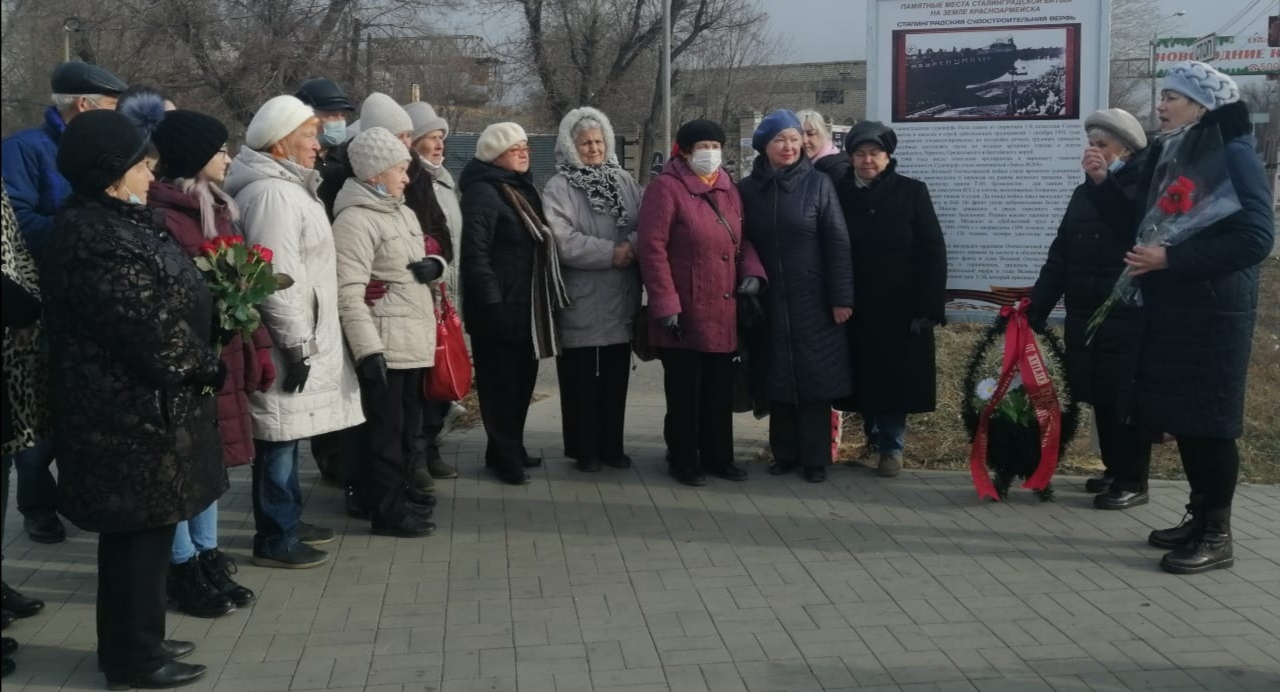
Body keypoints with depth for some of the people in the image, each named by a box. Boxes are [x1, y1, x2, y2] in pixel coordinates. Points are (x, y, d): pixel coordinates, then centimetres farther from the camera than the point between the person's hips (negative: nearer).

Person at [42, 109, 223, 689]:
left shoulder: (107, 225, 11)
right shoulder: (100, 244, -24)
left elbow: (159, 305, 18)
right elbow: (152, 333, -24)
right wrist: (206, 369, -10)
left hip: (131, 405, 11)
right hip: (132, 412, -11)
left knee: (137, 531, 18)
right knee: (142, 531, 1)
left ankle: (134, 642, 31)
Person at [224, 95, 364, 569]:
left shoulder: (286, 186, 17)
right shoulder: (272, 193, -18)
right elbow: (277, 279, -24)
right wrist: (297, 344, -22)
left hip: (297, 335, 11)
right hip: (286, 341, -11)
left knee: (288, 436, 19)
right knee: (279, 440, -3)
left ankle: (288, 520, 31)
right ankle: (275, 539, 5)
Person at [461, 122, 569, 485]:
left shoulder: (524, 189, 18)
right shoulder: (481, 193, -12)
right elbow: (475, 253, -19)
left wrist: (548, 298, 17)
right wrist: (492, 301, -23)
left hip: (527, 306, 9)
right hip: (501, 307, -9)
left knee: (522, 381, 13)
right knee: (501, 383, -1)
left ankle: (512, 448, 24)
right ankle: (505, 456, 7)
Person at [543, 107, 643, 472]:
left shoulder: (624, 181, 10)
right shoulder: (559, 187, -5)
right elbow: (563, 241, -17)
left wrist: (633, 245, -17)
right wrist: (611, 253, -16)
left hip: (620, 299, 5)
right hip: (581, 302, -4)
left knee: (615, 378, 12)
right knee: (581, 380, 3)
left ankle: (612, 445, 23)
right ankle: (584, 449, 13)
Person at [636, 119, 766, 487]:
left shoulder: (728, 190, 13)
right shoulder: (666, 187, -9)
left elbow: (742, 239, 20)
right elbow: (651, 247, -15)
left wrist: (751, 271, 0)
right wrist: (665, 303, -18)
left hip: (723, 312, 7)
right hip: (684, 313, -6)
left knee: (721, 390, 13)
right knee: (685, 391, 3)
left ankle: (718, 457, 25)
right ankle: (684, 462, 15)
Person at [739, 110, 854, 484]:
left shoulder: (818, 183, -3)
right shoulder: (748, 188, 4)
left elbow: (838, 243, -6)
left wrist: (842, 298, -10)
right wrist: (745, 288, 1)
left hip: (813, 301, -2)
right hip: (769, 302, 2)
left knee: (814, 378, 1)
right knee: (778, 380, 7)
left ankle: (815, 458, 9)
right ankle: (784, 453, 17)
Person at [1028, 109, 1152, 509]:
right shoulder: (1085, 192, 14)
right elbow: (1061, 255, 13)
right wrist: (1037, 308, 9)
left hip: (1128, 320, -7)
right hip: (1085, 317, 7)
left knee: (1125, 399, -2)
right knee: (1100, 398, 12)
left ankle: (1133, 482, 6)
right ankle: (1115, 469, 25)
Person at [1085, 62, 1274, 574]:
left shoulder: (1233, 156, -12)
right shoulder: (1164, 154, 12)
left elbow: (1256, 239, -20)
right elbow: (1136, 226, 17)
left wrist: (1171, 258, -23)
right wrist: (1102, 184, 2)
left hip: (1213, 314, -8)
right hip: (1167, 310, 8)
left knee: (1209, 421, -3)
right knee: (1181, 418, 11)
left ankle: (1217, 536, 5)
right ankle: (1199, 517, 23)